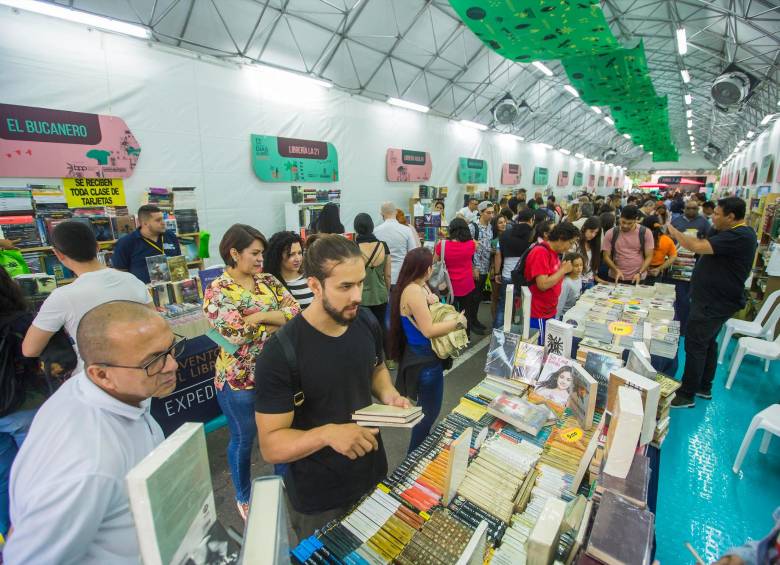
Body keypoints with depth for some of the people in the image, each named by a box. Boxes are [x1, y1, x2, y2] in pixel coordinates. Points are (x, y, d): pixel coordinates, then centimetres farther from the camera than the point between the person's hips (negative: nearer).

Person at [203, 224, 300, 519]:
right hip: (240, 379, -5)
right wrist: (279, 322, -14)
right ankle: (244, 497, 43)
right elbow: (237, 333, -26)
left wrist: (260, 316, -21)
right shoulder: (217, 291, -14)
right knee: (243, 439, 17)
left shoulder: (268, 280, 2)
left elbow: (295, 310, -8)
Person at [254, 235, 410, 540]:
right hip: (318, 498, -5)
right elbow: (271, 445, -22)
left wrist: (389, 395, -12)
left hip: (374, 474, 5)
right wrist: (326, 433, -39)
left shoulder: (367, 322, -10)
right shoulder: (280, 352, -28)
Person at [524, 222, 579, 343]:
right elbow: (543, 284, -25)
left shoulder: (553, 252, 8)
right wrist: (563, 270, -15)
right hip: (538, 315, -9)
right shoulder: (540, 253, -20)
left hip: (550, 312, 9)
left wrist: (563, 269, 4)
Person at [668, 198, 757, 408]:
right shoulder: (734, 233, 12)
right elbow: (704, 243, 13)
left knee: (695, 346, -4)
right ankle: (704, 387, 33)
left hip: (715, 303, -11)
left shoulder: (738, 236, -23)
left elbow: (698, 247, -30)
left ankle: (686, 395, 6)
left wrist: (675, 232, -16)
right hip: (715, 300, 11)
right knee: (708, 343, 19)